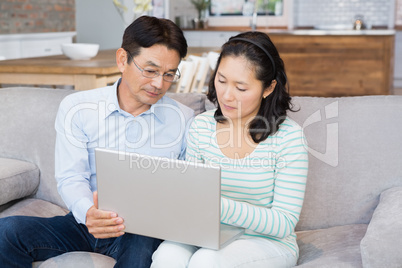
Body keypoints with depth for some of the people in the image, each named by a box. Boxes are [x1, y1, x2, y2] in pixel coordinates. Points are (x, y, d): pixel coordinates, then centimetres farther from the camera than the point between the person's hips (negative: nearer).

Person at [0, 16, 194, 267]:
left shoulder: (184, 119, 3)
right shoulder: (76, 109, 0)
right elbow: (71, 178, -5)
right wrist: (88, 213, -28)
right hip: (86, 223, 2)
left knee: (141, 246, -39)